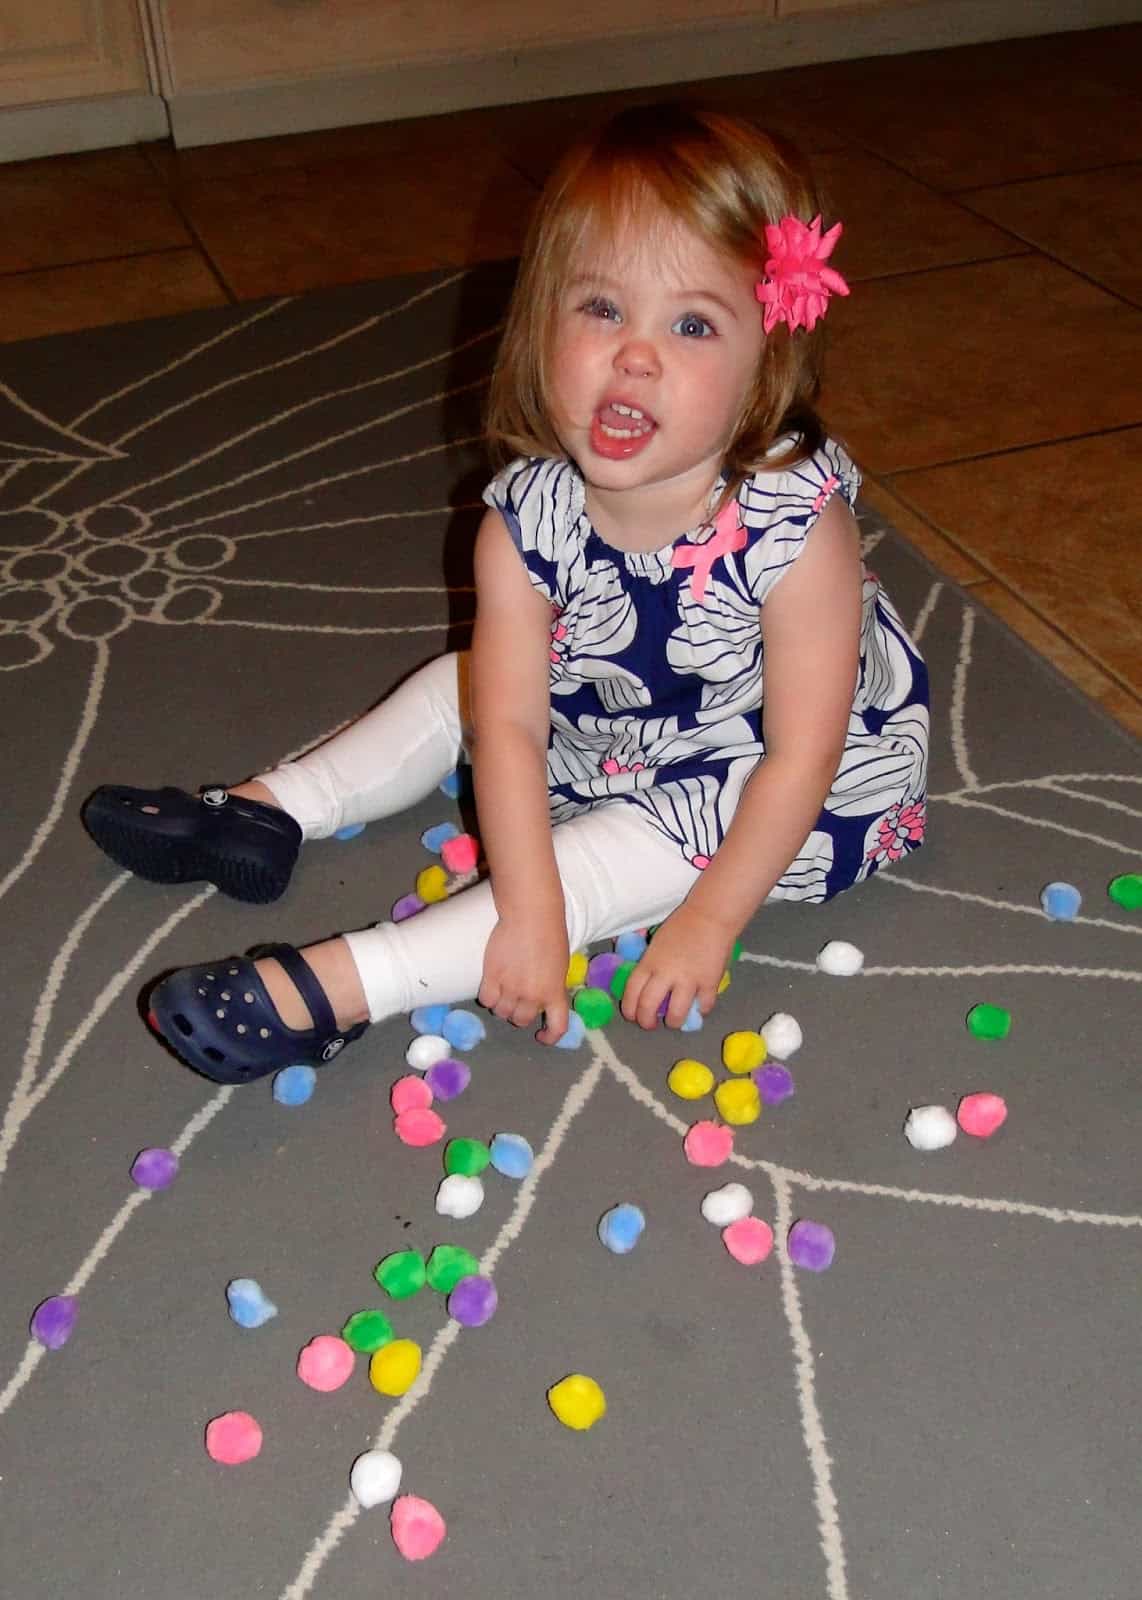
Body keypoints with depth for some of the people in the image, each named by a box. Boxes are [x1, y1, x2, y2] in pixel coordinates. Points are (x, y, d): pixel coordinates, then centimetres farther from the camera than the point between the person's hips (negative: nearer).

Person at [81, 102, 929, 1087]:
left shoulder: (795, 525, -34)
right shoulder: (527, 518, -24)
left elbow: (799, 755, -27)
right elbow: (510, 722, -23)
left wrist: (709, 920, -27)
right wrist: (526, 912, -30)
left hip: (750, 784, -5)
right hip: (603, 724, 5)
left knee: (645, 842, -26)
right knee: (464, 683, 3)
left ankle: (338, 988, -28)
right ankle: (265, 814, 12)